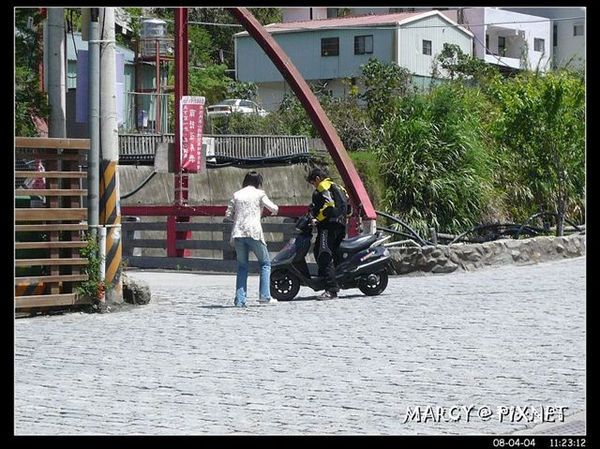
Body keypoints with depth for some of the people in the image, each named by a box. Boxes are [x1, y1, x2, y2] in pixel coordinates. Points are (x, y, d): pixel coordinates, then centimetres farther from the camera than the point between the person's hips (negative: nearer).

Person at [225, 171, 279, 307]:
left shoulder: (237, 195, 12)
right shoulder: (259, 194, 3)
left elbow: (228, 215, 11)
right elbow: (274, 209, 3)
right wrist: (274, 210, 26)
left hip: (238, 233, 4)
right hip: (254, 233, -4)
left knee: (242, 266, 10)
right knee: (265, 263, 10)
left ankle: (240, 300, 2)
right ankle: (264, 296, 1)